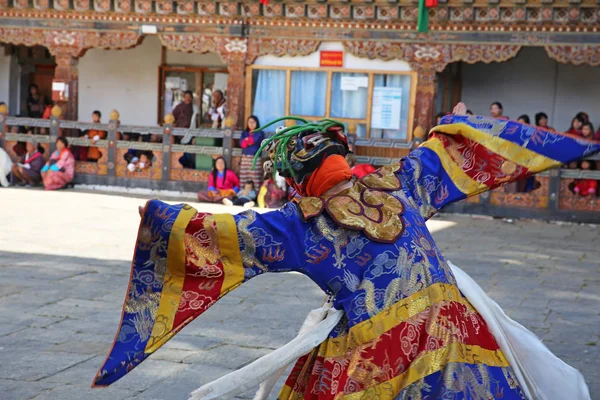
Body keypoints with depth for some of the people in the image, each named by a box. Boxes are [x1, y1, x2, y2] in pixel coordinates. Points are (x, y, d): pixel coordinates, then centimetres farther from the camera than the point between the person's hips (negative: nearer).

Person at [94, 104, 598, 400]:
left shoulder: (296, 226, -4)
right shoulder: (397, 185, 5)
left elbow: (215, 234, -6)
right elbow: (443, 155, 23)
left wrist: (156, 214, 3)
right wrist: (454, 121, 44)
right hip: (447, 327, 3)